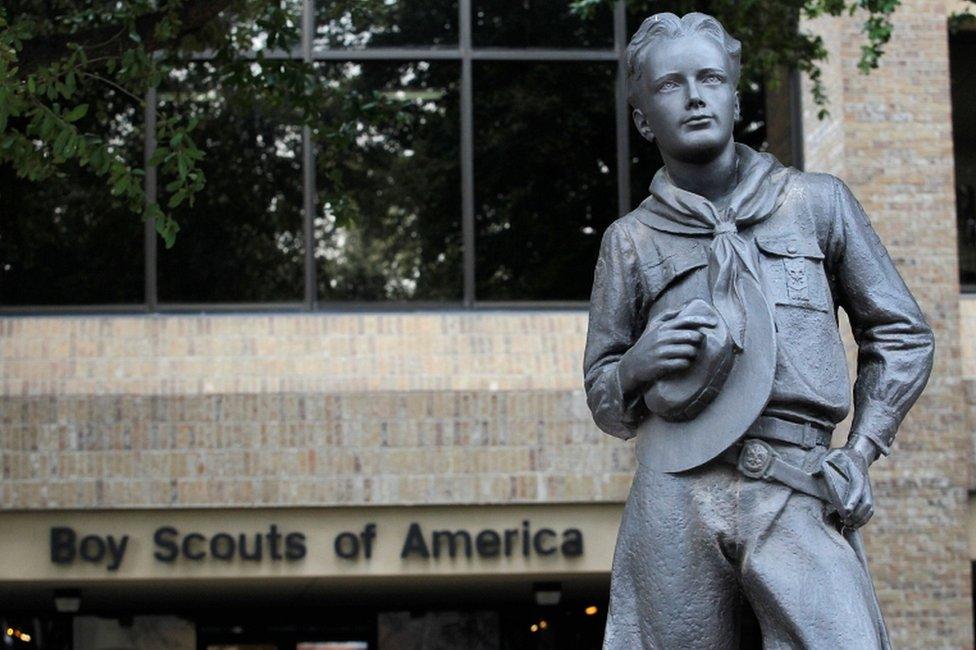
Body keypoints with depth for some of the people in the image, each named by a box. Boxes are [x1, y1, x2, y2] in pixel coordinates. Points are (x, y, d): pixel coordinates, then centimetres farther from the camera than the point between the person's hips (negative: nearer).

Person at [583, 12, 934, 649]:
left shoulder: (818, 202, 15)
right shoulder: (630, 240, 16)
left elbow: (902, 335, 18)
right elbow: (605, 405, 22)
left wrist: (862, 449, 4)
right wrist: (638, 364, -1)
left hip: (800, 499, -1)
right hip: (674, 499, 1)